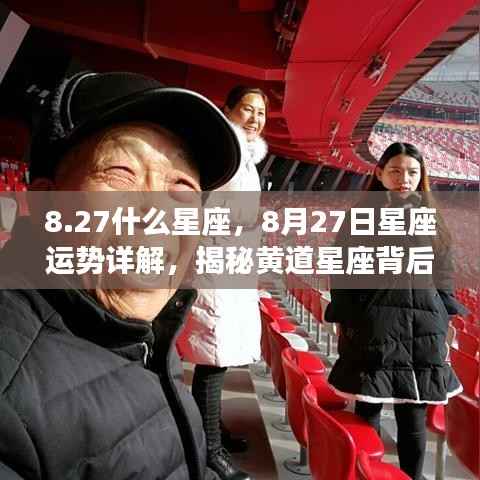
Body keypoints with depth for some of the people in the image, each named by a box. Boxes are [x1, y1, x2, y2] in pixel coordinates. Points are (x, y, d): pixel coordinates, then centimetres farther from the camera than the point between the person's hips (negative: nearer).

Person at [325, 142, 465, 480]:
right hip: (372, 327, -2)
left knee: (414, 418, 8)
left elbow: (443, 276, 13)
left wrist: (443, 326, 8)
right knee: (368, 411, 6)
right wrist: (343, 324, -4)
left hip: (422, 330, 3)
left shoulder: (432, 221, 10)